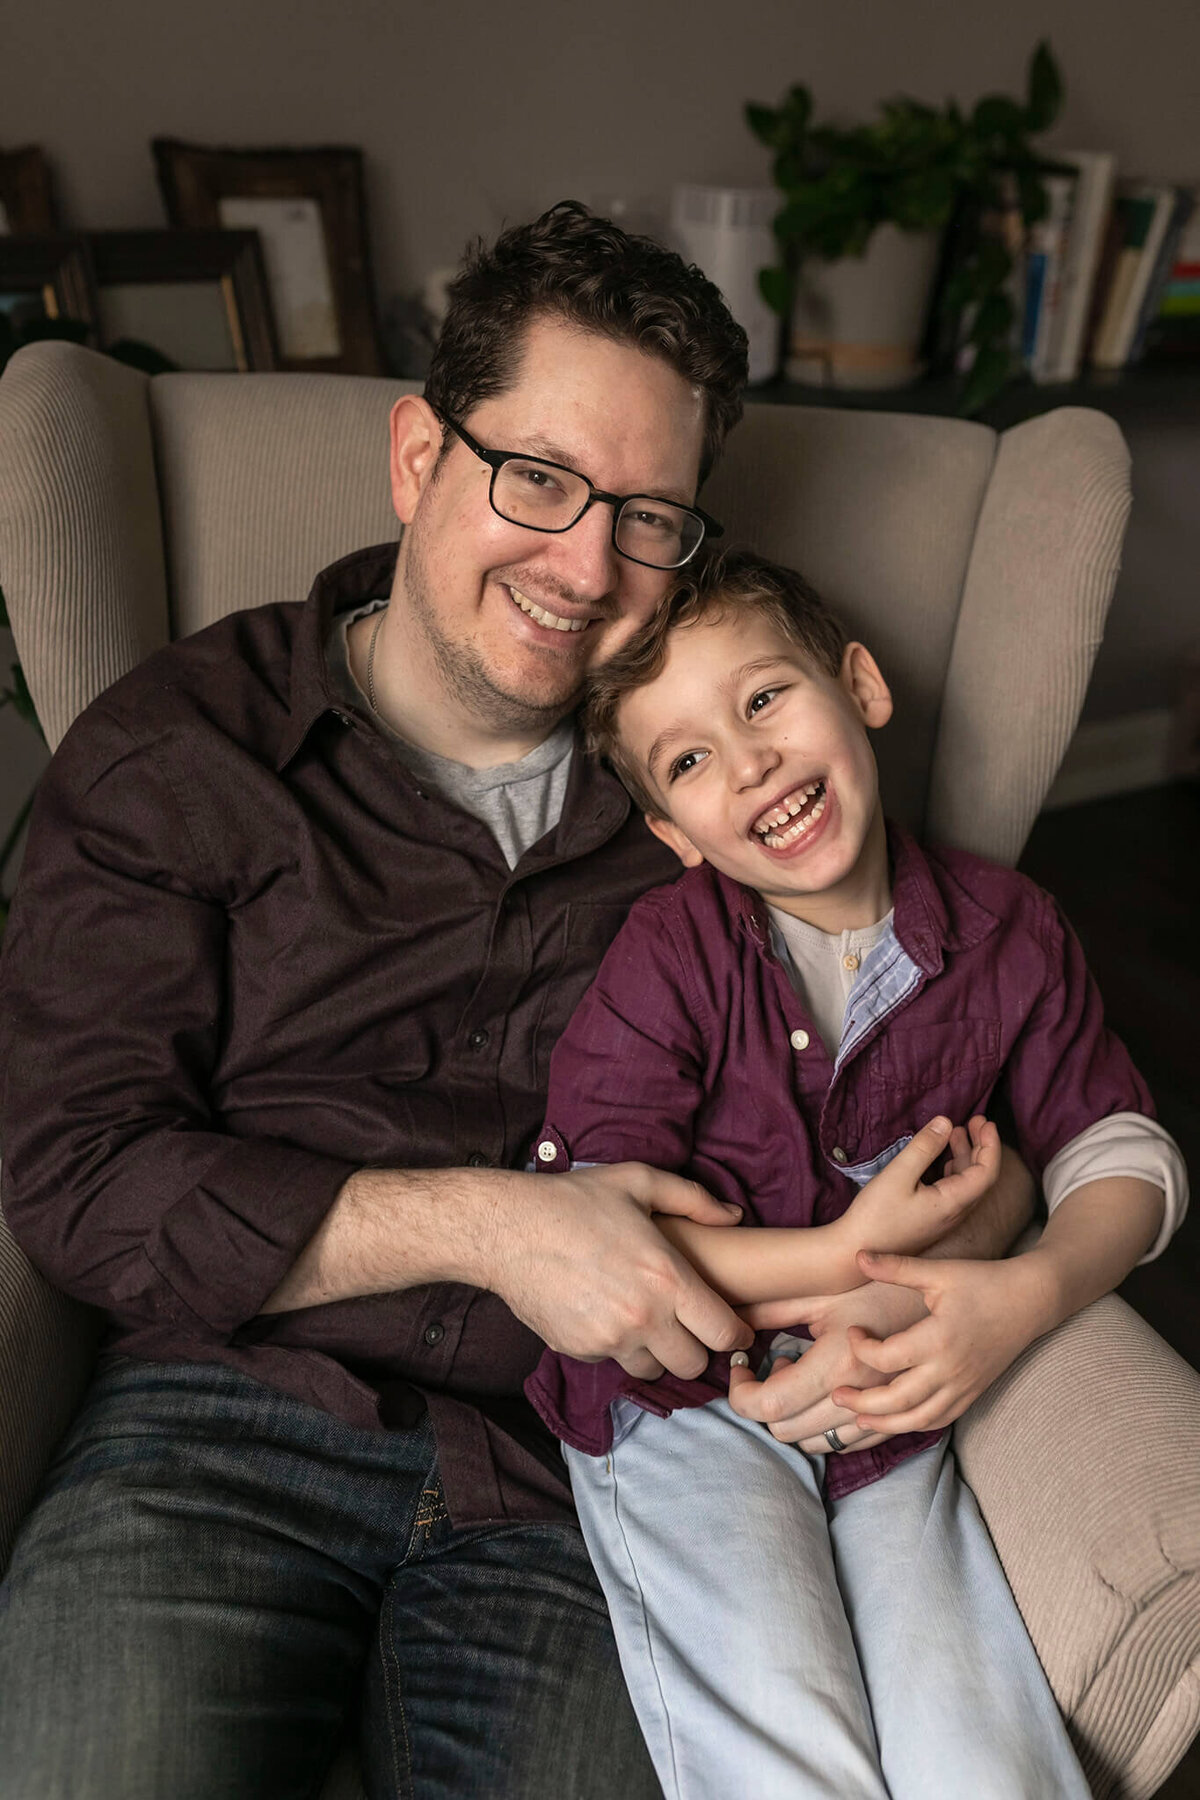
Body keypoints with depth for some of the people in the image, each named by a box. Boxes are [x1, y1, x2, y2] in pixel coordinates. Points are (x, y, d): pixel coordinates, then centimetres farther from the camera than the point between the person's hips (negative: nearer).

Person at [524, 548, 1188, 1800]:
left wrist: (1028, 1294, -15)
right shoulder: (669, 953, -12)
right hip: (681, 1402, -2)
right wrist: (844, 1257, -18)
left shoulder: (1004, 930, -1)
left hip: (890, 1410, 3)